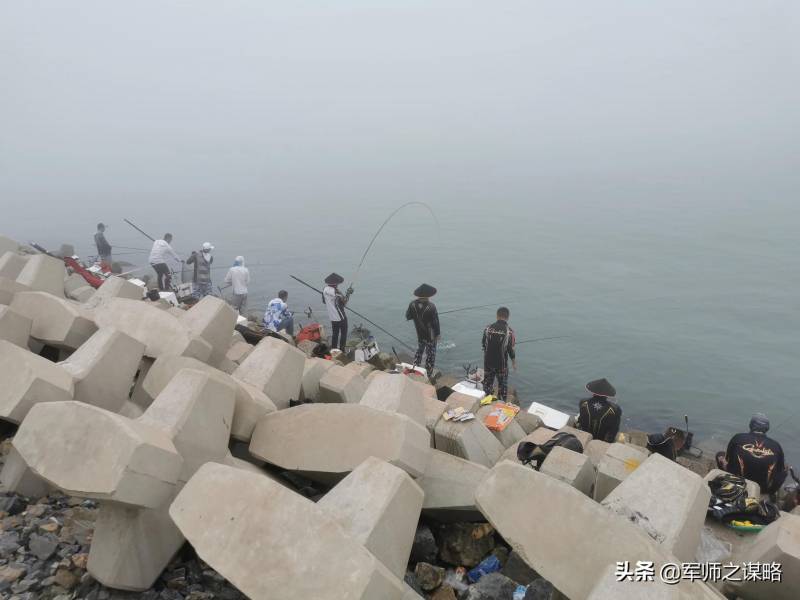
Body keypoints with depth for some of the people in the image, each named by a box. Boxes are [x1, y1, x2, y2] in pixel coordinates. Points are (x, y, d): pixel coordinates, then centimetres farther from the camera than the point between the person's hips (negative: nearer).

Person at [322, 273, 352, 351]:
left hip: (332, 317, 6)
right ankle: (341, 350, 10)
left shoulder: (325, 289, -3)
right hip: (341, 317, -6)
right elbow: (345, 302, -17)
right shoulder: (336, 292, -23)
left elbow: (324, 301, 11)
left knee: (334, 334, 17)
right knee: (343, 334, 8)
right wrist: (349, 293, -6)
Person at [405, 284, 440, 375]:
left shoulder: (413, 304, -14)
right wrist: (438, 334, -6)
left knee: (419, 351, 27)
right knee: (430, 354, 12)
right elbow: (435, 322, -19)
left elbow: (408, 317, -1)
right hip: (431, 336, -4)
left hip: (419, 335, 4)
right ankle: (428, 374, 21)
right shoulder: (431, 306, -26)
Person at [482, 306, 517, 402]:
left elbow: (483, 345, 2)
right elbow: (511, 349, -10)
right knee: (502, 385, 16)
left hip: (488, 362, 3)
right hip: (501, 364, -2)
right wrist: (514, 362, 5)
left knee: (487, 384, 17)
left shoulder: (488, 328, -6)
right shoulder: (509, 331, -14)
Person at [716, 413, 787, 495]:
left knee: (720, 455, 20)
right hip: (766, 490, 1)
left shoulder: (738, 438, -11)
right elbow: (780, 470, 6)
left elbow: (727, 460, 1)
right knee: (784, 466, 25)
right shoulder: (776, 446, -8)